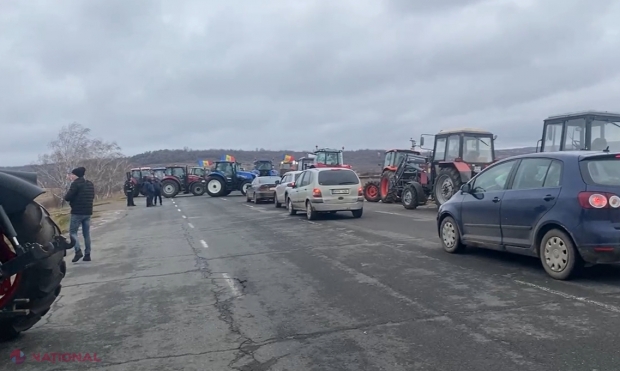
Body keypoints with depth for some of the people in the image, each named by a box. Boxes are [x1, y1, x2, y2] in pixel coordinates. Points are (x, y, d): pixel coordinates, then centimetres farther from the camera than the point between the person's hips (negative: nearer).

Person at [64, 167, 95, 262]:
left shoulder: (76, 184, -11)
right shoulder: (90, 184, 13)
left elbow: (67, 198, -13)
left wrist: (72, 199, 7)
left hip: (77, 212, -7)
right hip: (88, 212, 7)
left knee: (73, 232, 2)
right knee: (86, 234, 10)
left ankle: (78, 251, -12)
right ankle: (87, 254, 11)